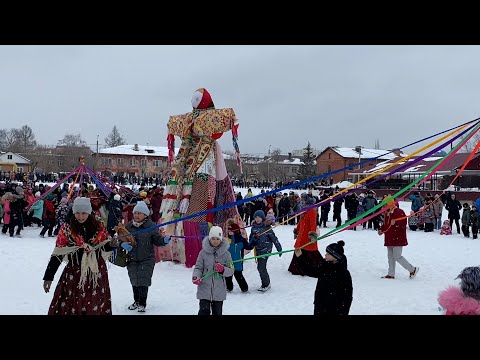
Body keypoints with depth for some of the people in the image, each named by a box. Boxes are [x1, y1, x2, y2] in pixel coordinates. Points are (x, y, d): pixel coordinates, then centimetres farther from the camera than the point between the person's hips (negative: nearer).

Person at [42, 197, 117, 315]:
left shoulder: (98, 227, 0)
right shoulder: (66, 229, -4)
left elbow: (104, 250, 8)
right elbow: (57, 254, -4)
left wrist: (110, 245, -14)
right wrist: (48, 277, -6)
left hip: (97, 272, 2)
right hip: (74, 273, -2)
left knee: (95, 307, 11)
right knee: (72, 306, -1)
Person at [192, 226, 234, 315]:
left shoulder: (226, 253, -1)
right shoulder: (203, 252, -4)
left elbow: (231, 270, 1)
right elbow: (198, 267, 0)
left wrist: (223, 270, -19)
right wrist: (195, 277, -18)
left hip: (219, 291, 1)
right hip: (204, 289, -1)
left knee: (217, 312, 12)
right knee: (204, 311, -8)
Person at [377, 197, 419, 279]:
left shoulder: (399, 212, -14)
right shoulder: (387, 212, 13)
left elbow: (403, 223, -19)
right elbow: (385, 223, 23)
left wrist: (395, 223, -35)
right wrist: (381, 230, 9)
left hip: (398, 238, -9)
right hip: (389, 238, 9)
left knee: (397, 257, -8)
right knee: (390, 257, 12)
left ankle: (412, 269, 8)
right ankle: (391, 274, 19)